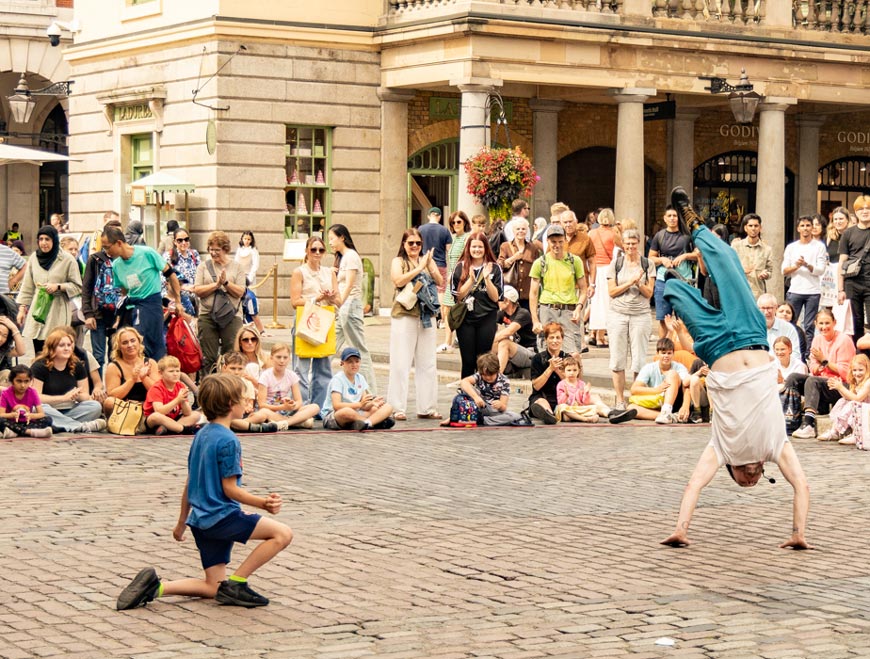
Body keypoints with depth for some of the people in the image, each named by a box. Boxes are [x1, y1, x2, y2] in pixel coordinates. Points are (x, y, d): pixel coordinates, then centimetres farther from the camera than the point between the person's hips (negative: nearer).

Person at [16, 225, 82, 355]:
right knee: (38, 354, 3)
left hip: (58, 312, -4)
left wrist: (58, 286, -13)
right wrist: (22, 308, 8)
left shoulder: (67, 260, -4)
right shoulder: (34, 258, 6)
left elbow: (77, 286, 1)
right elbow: (27, 287, 12)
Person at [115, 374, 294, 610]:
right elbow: (230, 489, -15)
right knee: (282, 534, -13)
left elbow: (189, 483, 19)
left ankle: (156, 586, -4)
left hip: (201, 520, 9)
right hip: (222, 516, -9)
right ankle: (235, 584, -11)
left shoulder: (202, 434, 14)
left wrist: (182, 521, 26)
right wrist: (263, 503, -23)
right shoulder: (228, 441, -13)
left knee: (214, 588, 12)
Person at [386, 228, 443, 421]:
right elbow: (399, 281, -15)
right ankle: (397, 409, -1)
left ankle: (427, 408, 12)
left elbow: (440, 282, 2)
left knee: (427, 364, 6)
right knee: (401, 363, -4)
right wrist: (419, 268, -15)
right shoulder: (398, 262, 3)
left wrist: (430, 267, -13)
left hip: (426, 316, 4)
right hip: (404, 315, -4)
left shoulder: (428, 261, 13)